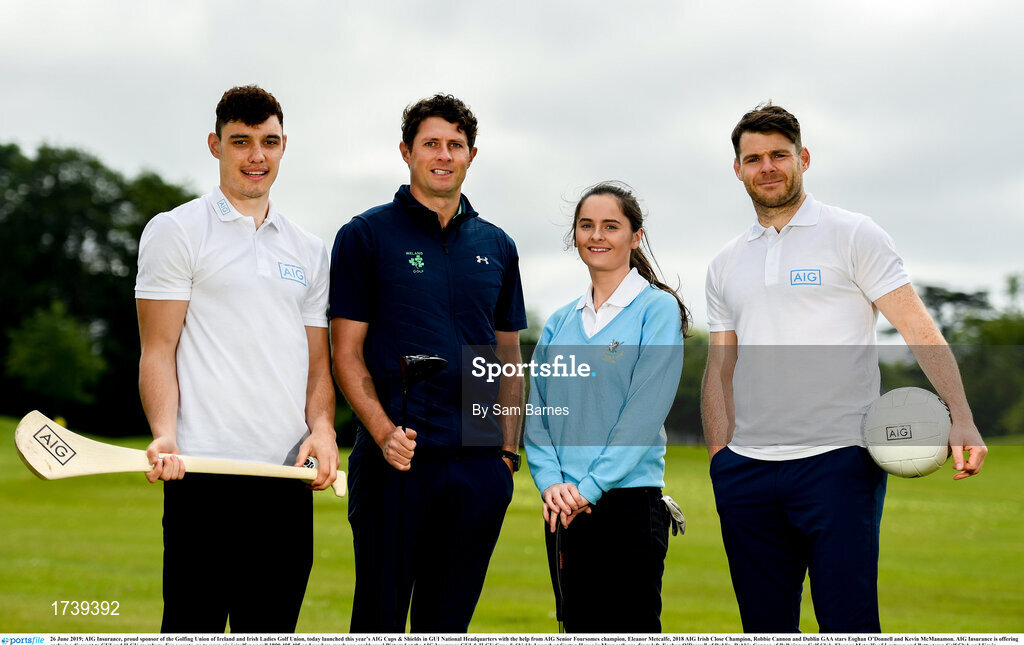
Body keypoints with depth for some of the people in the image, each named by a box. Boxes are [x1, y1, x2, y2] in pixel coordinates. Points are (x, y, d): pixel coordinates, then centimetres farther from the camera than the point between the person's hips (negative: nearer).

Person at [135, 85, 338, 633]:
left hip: (288, 475, 5)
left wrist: (322, 427, -2)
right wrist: (165, 435, -18)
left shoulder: (309, 252, 18)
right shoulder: (175, 231, 4)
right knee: (193, 626, -7)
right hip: (207, 468, -5)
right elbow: (158, 351, -2)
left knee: (273, 626, 6)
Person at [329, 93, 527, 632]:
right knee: (379, 618, 1)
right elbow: (346, 353, -2)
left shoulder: (496, 247, 14)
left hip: (479, 463, 4)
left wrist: (508, 448, 7)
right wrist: (384, 432, -16)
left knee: (447, 621, 9)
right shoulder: (366, 236, 1)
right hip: (396, 460, -3)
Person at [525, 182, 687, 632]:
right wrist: (551, 483, -7)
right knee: (578, 628, 9)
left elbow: (644, 413, -11)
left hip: (628, 501, -5)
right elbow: (536, 412, 10)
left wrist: (590, 488, -15)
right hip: (563, 510, 6)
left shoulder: (657, 309, -3)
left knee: (630, 628, -6)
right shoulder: (560, 322, 14)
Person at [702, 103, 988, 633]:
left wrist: (961, 419, -16)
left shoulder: (852, 236, 3)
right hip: (747, 469, 5)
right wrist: (718, 457, 5)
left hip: (837, 462, -5)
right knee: (765, 628, 9)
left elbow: (919, 329, -3)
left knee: (848, 625, -10)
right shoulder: (725, 266, 17)